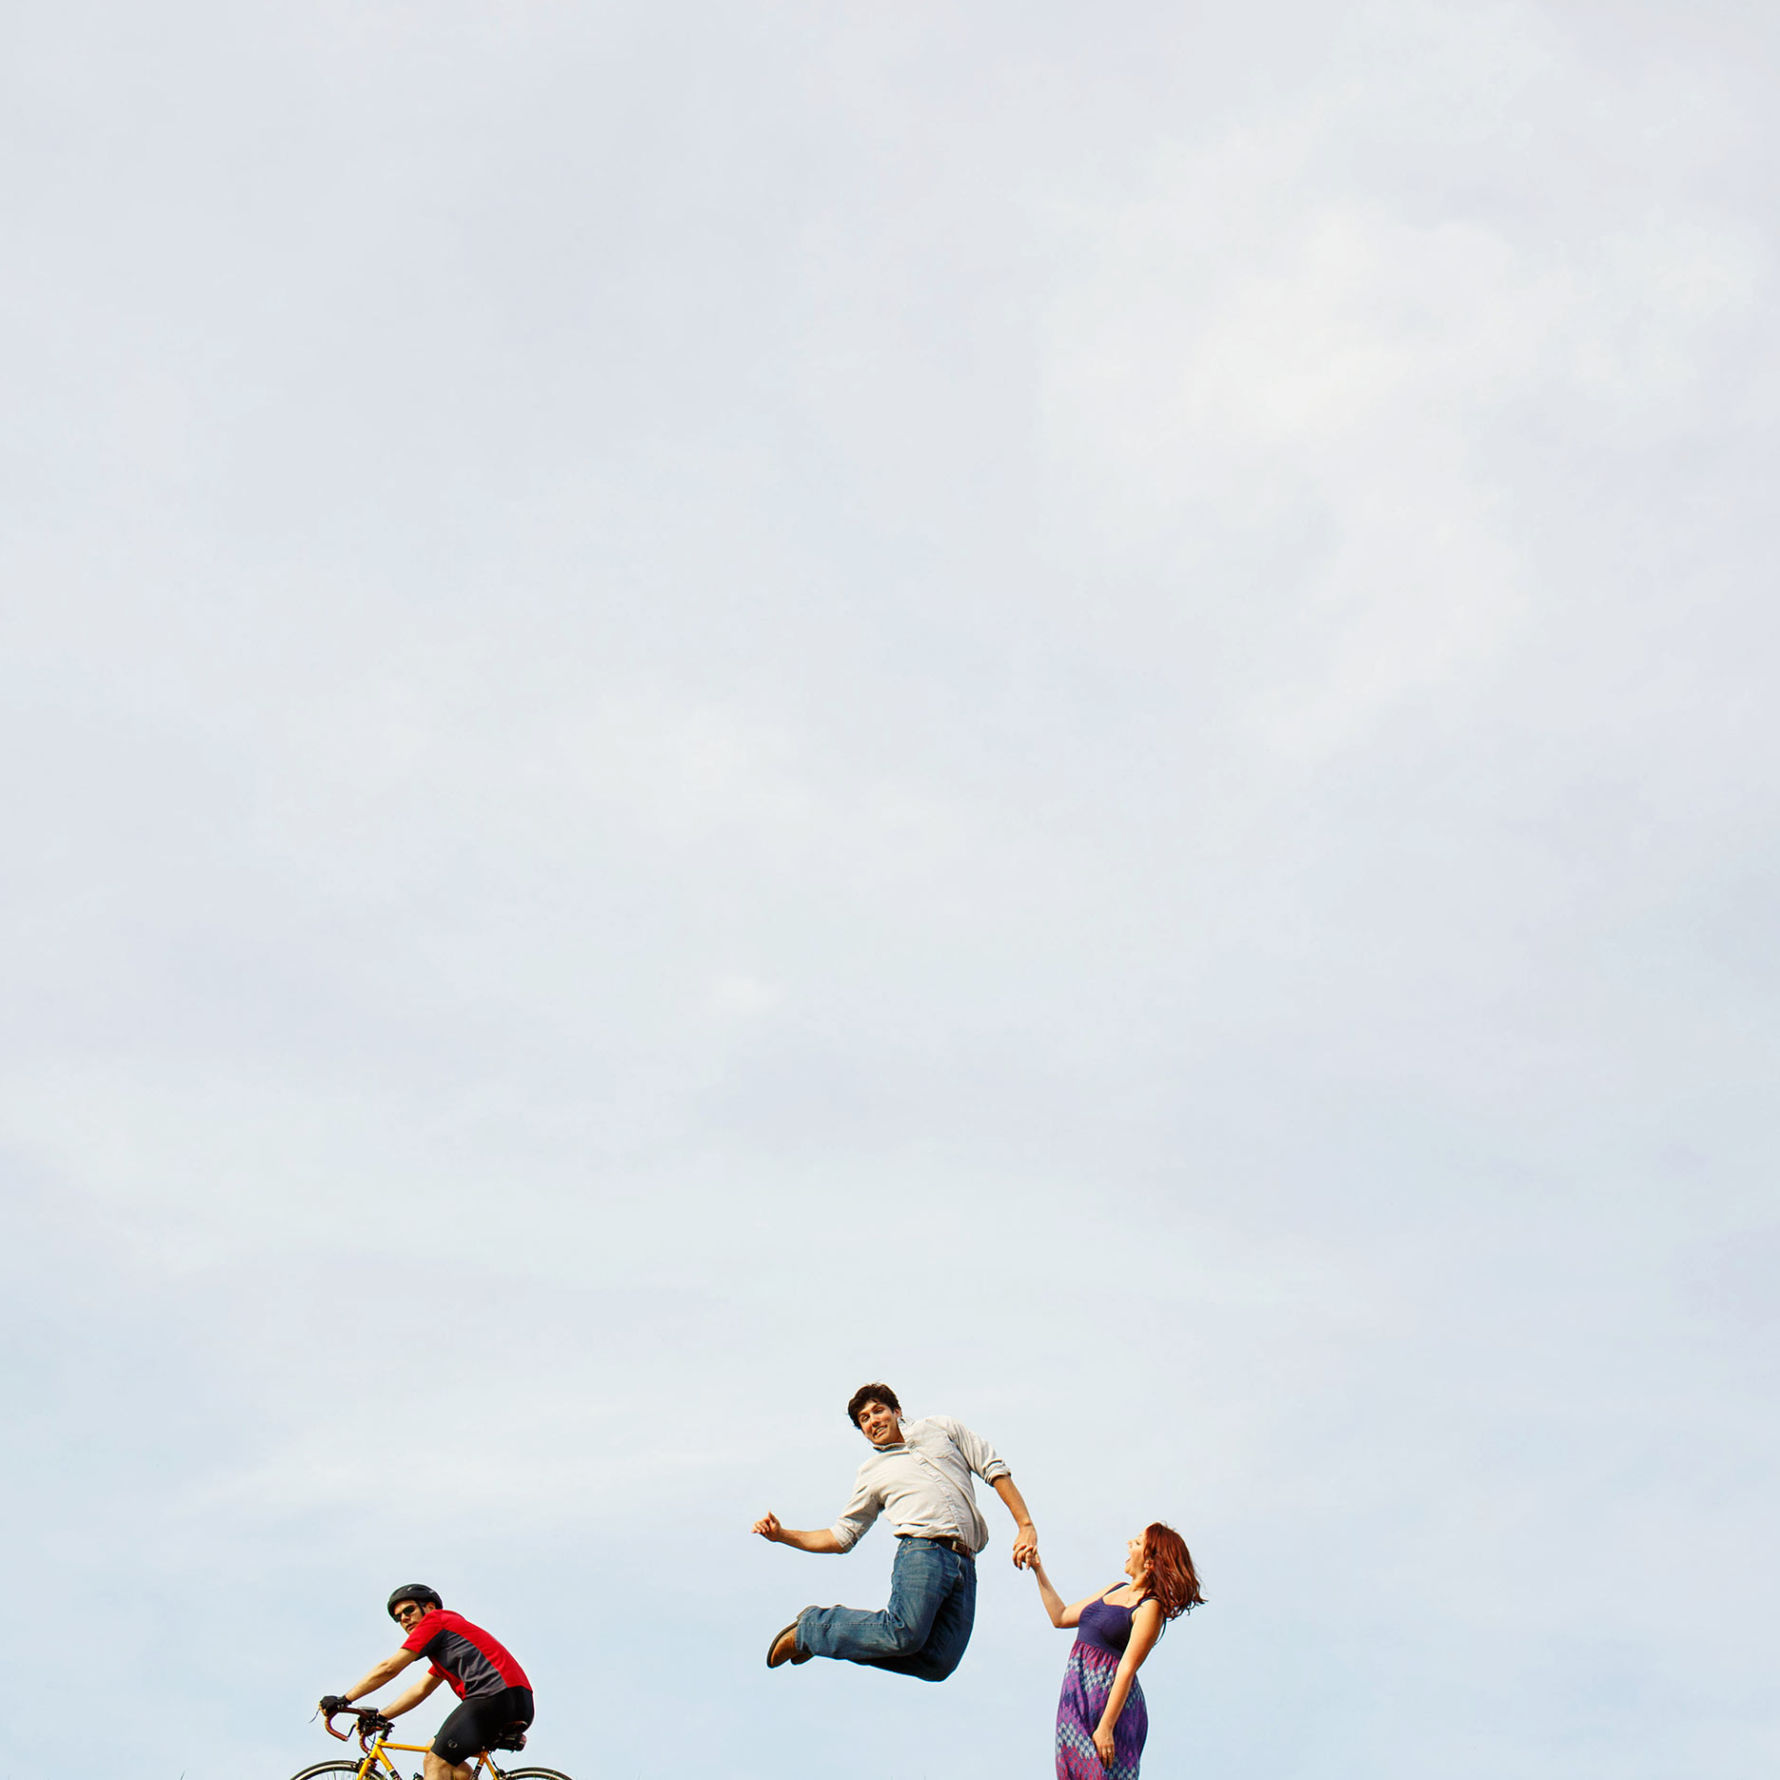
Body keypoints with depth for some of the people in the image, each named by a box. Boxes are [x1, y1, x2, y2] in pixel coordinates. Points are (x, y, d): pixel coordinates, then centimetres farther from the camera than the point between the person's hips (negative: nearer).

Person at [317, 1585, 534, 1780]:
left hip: (498, 1694, -10)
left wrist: (344, 1700, 6)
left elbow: (388, 1668, 1)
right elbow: (421, 1690, 32)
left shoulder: (434, 1621, 5)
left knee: (436, 1761, -10)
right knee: (441, 1754, 19)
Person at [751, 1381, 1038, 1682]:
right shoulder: (872, 1473, 21)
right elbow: (842, 1536, 21)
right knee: (905, 1633, -29)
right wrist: (783, 1534, 9)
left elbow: (993, 1468, 19)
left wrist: (1025, 1526, 9)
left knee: (939, 1663, -15)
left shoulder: (939, 1427, 23)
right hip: (923, 1552, -2)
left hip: (965, 1566, 2)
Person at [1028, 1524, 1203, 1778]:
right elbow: (1061, 1617, 24)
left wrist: (1105, 1727, -19)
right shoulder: (1117, 1589, 16)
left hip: (1110, 1698, -8)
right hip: (1076, 1694, 8)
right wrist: (1038, 1571, 22)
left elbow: (1127, 1669, -15)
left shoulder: (1150, 1607, -9)